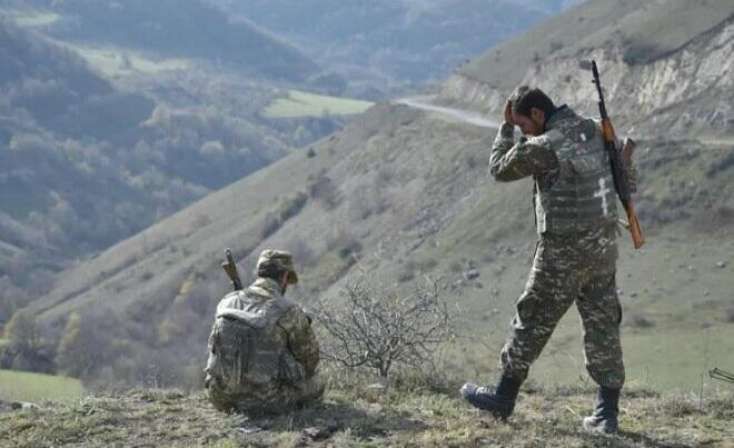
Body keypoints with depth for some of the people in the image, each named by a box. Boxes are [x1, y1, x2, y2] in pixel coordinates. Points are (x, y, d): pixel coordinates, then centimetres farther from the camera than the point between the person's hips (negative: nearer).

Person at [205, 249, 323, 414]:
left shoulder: (227, 302, 4)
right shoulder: (290, 312, -9)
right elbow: (310, 358, 5)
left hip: (222, 399, 3)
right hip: (266, 399, -3)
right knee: (314, 384, 23)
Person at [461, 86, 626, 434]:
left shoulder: (543, 147, -17)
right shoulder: (592, 131, 5)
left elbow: (500, 169, -2)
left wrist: (506, 127, 6)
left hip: (564, 249, -6)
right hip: (602, 243, 7)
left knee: (533, 321, 7)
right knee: (602, 324, 8)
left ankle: (503, 398, 20)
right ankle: (607, 413, 9)